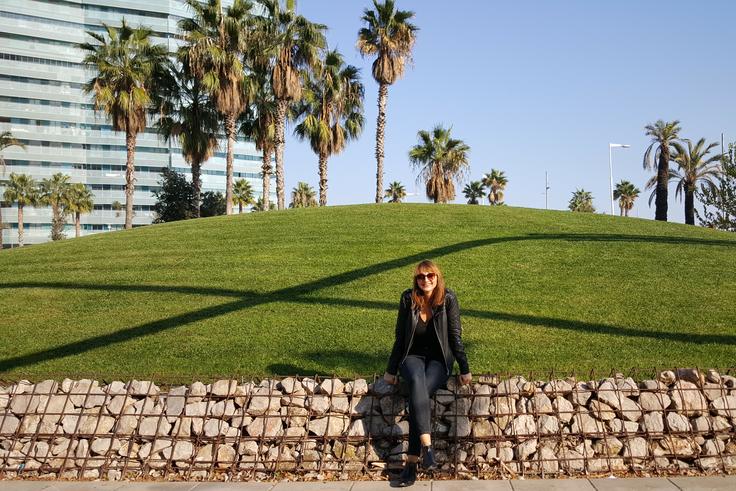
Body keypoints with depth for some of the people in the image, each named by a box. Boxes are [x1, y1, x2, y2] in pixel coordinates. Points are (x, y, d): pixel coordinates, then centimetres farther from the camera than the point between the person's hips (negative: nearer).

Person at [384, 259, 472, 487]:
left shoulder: (448, 298, -8)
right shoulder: (408, 298, -3)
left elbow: (455, 336, -4)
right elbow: (400, 337, 3)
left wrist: (464, 369, -6)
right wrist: (391, 370, 2)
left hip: (439, 359, -1)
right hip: (413, 357, 1)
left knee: (422, 390, -31)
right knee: (416, 381, -35)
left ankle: (412, 460, -28)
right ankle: (427, 446, -41)